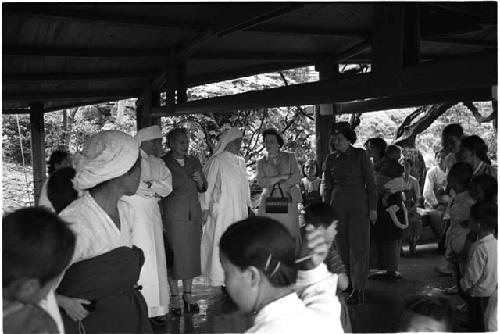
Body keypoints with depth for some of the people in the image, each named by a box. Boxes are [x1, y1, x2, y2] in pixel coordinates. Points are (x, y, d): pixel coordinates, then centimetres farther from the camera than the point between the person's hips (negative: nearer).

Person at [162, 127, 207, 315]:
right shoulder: (163, 163, -3)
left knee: (191, 255, 7)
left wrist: (199, 181, -3)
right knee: (173, 256, -2)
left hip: (193, 215, 4)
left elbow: (203, 188, 19)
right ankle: (174, 296, 10)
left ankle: (188, 294, 18)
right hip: (172, 216, -4)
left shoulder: (194, 162, 11)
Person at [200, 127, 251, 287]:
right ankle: (221, 279, -2)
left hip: (240, 210, 6)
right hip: (222, 210, -6)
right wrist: (205, 208, -10)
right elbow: (207, 185, -6)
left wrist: (248, 206, 17)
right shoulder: (217, 161, -6)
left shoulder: (241, 162, 14)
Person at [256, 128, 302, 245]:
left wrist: (272, 181, -5)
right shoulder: (261, 162, 15)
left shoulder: (290, 157, 12)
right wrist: (283, 177, -5)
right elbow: (261, 181, 1)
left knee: (290, 232, -7)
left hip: (288, 199, -1)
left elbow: (296, 177, 1)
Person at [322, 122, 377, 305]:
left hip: (359, 203, -3)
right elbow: (327, 186, 12)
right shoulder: (331, 159, 9)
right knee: (341, 246, 5)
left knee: (358, 246, -4)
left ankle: (358, 289, 0)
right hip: (338, 205, 3)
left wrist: (373, 207, -7)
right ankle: (346, 284, 15)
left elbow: (370, 182, -1)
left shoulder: (360, 155, 0)